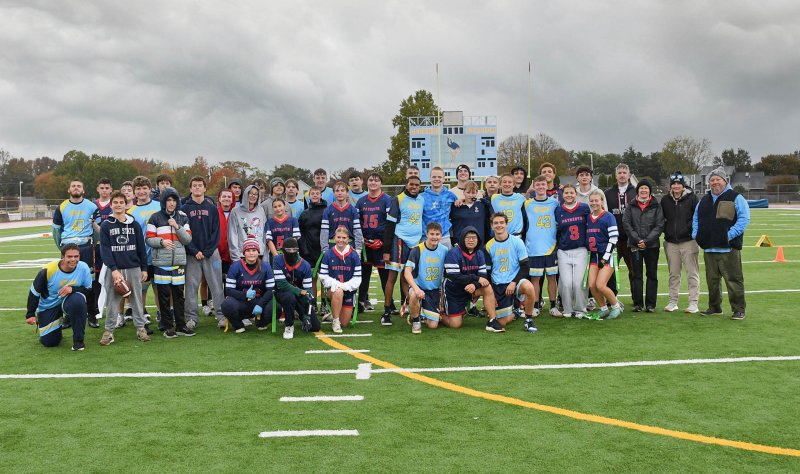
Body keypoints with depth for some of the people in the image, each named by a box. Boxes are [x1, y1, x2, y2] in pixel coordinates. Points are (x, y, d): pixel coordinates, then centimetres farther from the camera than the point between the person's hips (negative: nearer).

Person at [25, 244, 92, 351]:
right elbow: (34, 293, -8)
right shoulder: (48, 271, -21)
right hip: (48, 307, 0)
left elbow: (88, 289, -9)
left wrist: (72, 289, -28)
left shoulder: (83, 267, -19)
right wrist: (30, 314, -5)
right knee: (49, 342, -1)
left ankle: (78, 339, -18)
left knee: (78, 300, -36)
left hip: (69, 302, 0)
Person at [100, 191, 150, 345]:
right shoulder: (106, 225, 3)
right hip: (114, 269, -1)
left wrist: (144, 268, 7)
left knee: (137, 299, 6)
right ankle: (109, 331, 9)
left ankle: (141, 328, 15)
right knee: (112, 301, 1)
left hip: (134, 268, 2)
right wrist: (113, 269, -13)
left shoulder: (134, 224, 8)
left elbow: (141, 248, 10)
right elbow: (105, 249, -3)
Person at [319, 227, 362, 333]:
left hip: (349, 290, 2)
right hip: (333, 289, -2)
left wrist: (345, 286, -20)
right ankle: (335, 321, -22)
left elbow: (357, 278, -5)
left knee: (345, 323, 3)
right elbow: (323, 276, -4)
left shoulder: (354, 255, -3)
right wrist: (335, 284, -21)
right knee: (338, 292, -40)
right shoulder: (328, 255, -3)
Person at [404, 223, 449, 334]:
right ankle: (415, 320, -9)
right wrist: (416, 289, -36)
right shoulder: (417, 250, -14)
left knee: (433, 325, -4)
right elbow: (407, 272, -20)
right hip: (419, 286, -3)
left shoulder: (444, 250, -2)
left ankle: (422, 313, 32)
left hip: (434, 290, 3)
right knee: (414, 296, -40)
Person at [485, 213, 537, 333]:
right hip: (498, 286, 2)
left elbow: (524, 267, -3)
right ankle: (512, 311, 34)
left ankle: (529, 320, -14)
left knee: (529, 287, -37)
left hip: (515, 281, -1)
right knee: (503, 322, -4)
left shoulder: (517, 241, -2)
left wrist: (514, 282, -17)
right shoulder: (489, 246, 2)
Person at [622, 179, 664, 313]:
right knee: (637, 275, 4)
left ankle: (650, 304, 9)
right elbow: (626, 224, -1)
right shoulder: (631, 206, 6)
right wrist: (637, 239, -11)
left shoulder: (656, 206, 3)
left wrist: (647, 241, -12)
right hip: (635, 245, 1)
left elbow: (659, 226, -3)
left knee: (652, 275, 4)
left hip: (652, 245, -1)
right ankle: (637, 303, 9)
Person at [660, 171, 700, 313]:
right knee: (673, 274, 11)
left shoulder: (691, 198, -3)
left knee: (692, 274, -1)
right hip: (671, 242, 4)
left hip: (688, 241, -4)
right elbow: (661, 218, 16)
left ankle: (694, 303, 4)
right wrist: (666, 230, 4)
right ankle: (673, 302, 18)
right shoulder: (665, 200, 8)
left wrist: (689, 228, -12)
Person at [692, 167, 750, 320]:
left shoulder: (736, 198, 0)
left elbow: (744, 219, -9)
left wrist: (731, 234, -18)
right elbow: (696, 219, 27)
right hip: (708, 249, 6)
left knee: (733, 279, -4)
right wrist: (696, 234, 11)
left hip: (728, 248, -6)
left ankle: (739, 310, 4)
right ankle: (714, 307, 23)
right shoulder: (704, 200, 17)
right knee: (712, 280, 12)